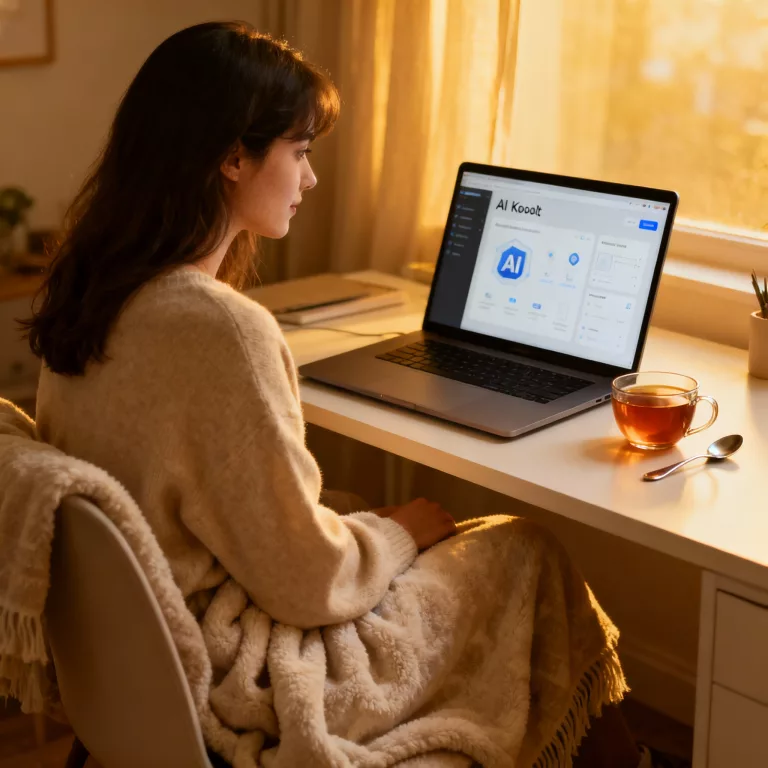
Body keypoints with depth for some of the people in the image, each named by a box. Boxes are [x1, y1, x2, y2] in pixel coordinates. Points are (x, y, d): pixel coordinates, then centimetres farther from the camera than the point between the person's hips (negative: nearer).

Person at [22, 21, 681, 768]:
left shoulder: (89, 293, -2)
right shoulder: (222, 329, -29)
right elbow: (310, 583, -23)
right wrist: (399, 533, -3)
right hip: (239, 684, -8)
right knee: (529, 553, 7)